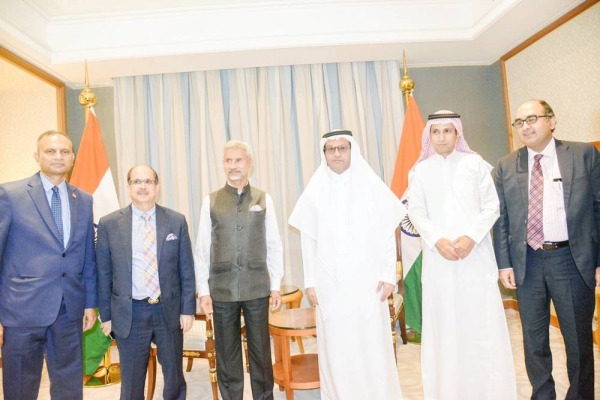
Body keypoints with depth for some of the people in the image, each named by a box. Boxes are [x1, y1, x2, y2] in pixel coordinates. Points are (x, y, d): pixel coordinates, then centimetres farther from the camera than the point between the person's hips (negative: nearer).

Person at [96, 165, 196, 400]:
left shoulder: (177, 221, -1)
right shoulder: (109, 224, -2)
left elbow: (186, 269, 1)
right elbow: (104, 273, 2)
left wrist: (187, 309, -2)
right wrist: (106, 315, 3)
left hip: (169, 310, 1)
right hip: (129, 313, 0)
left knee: (174, 379, 16)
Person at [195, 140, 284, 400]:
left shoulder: (264, 200, 1)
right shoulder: (211, 201, 1)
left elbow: (274, 246, 3)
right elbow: (202, 249, 1)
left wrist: (276, 286, 2)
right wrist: (203, 291, -1)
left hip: (257, 288, 0)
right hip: (222, 289, 0)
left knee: (261, 351, 11)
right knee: (226, 354, 12)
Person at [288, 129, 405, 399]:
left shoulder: (372, 186, 0)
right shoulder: (314, 191, 3)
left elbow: (388, 234, 2)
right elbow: (308, 241, 5)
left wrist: (389, 274, -3)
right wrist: (310, 282, 3)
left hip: (367, 280, -1)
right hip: (330, 283, 1)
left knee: (373, 345, 4)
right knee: (336, 348, 7)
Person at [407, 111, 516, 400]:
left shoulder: (475, 163, 3)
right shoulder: (420, 170, 5)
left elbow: (491, 206, 1)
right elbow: (416, 212, 3)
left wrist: (471, 237, -12)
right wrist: (437, 240, -11)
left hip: (476, 254, 0)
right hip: (438, 257, 1)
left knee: (482, 321, 5)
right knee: (444, 322, 5)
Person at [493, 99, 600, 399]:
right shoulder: (506, 167, 4)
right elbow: (501, 219, 4)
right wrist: (504, 263, -1)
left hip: (573, 259, -1)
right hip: (527, 263, 2)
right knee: (534, 340, 13)